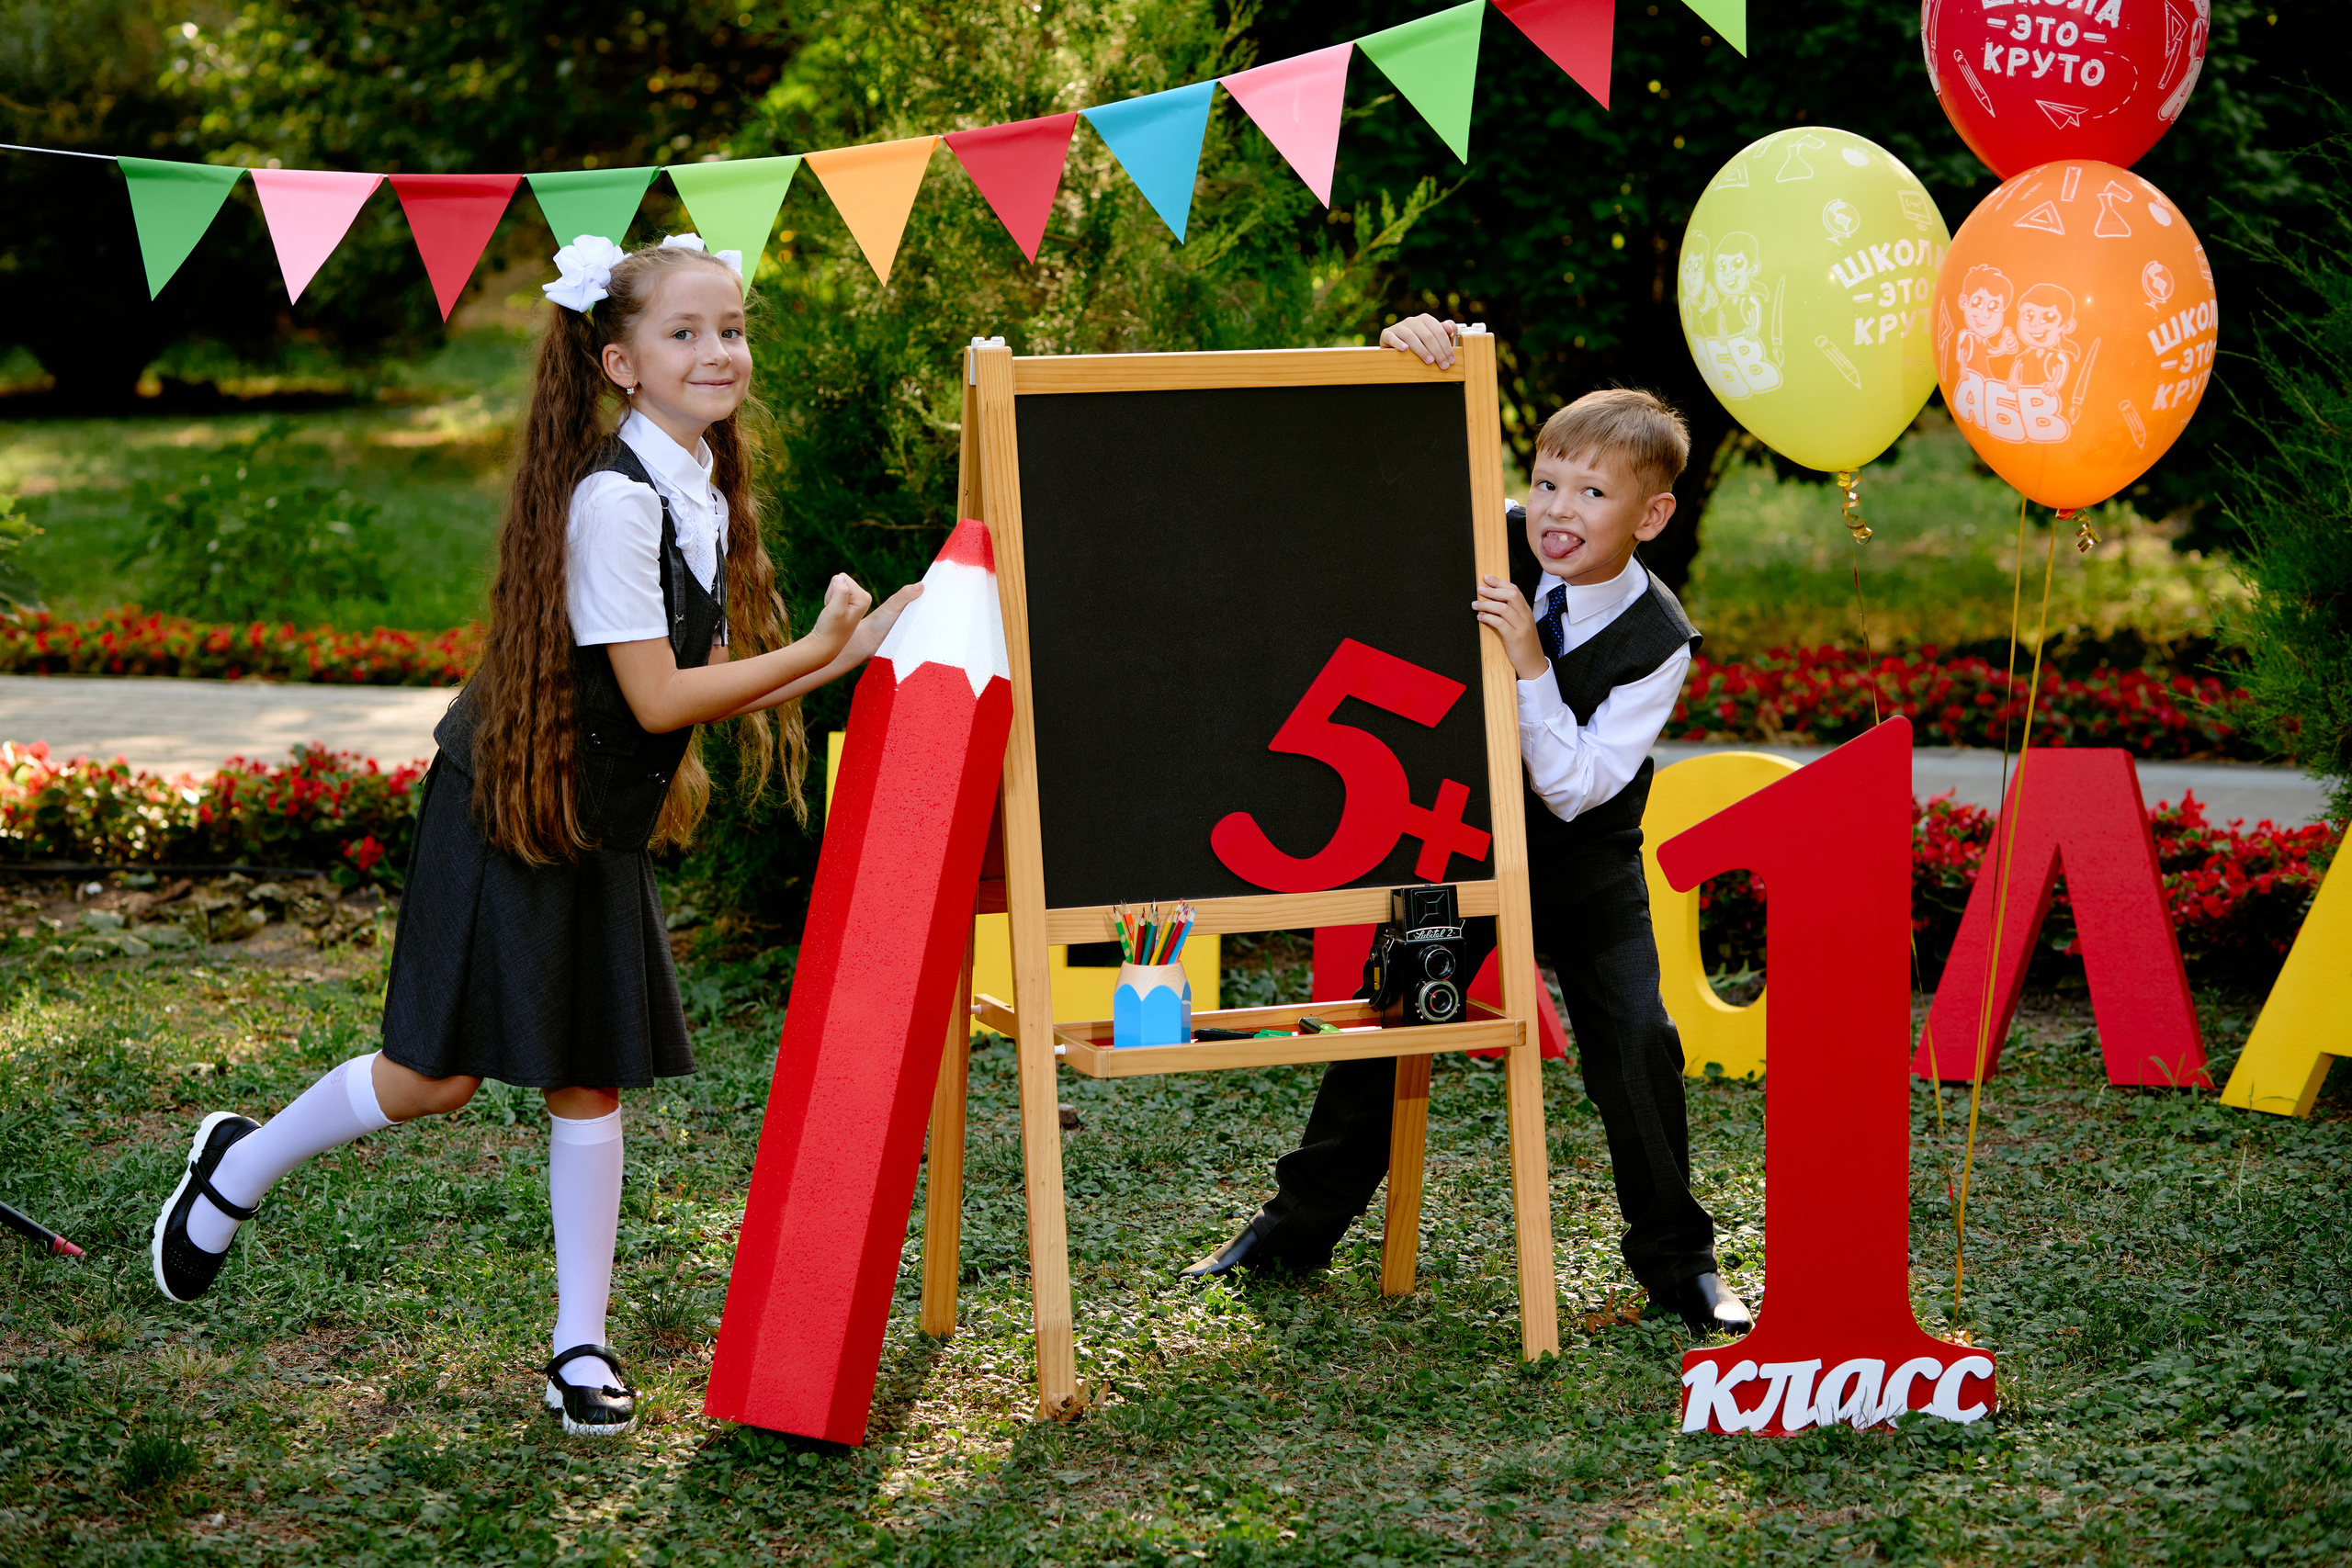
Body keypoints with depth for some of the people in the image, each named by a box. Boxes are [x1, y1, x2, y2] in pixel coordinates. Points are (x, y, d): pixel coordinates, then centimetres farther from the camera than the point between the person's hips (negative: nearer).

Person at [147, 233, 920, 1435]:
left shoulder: (705, 496, 7)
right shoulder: (616, 497, -21)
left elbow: (705, 686, 9)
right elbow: (656, 698, -21)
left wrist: (861, 647, 2)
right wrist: (814, 650, -15)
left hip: (605, 824, 8)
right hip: (511, 807, -8)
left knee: (590, 1076, 6)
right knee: (440, 1075, -4)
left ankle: (581, 1347, 13)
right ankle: (238, 1170, 22)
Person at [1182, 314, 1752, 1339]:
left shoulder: (1657, 641, -20)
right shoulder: (1499, 546, -12)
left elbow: (1573, 786, -25)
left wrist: (1530, 666, -34)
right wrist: (1411, 351, -22)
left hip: (1583, 861, -2)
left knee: (1637, 1039, -12)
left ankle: (1675, 1259, 5)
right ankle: (1299, 1224, 21)